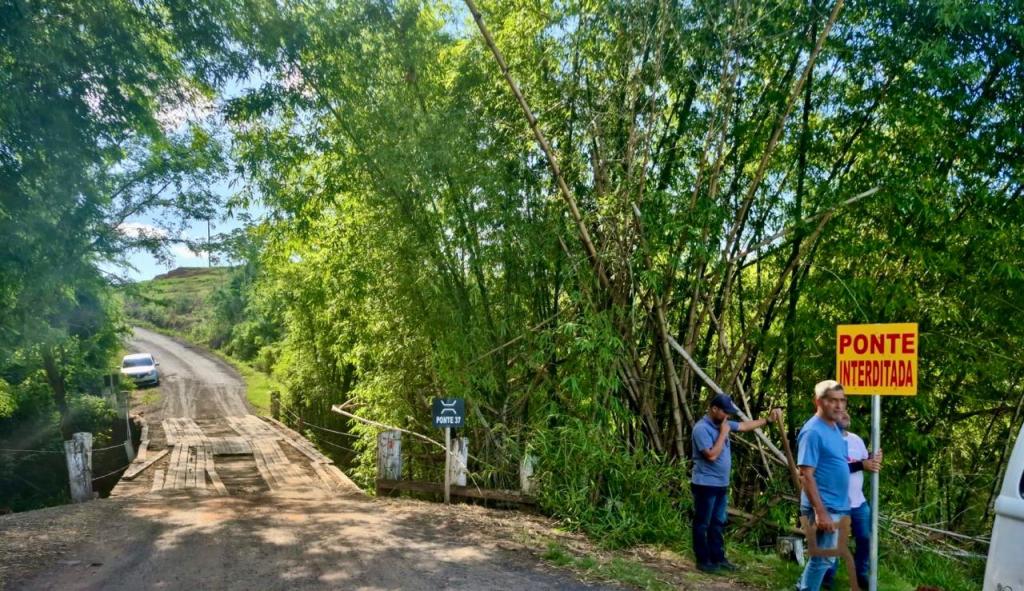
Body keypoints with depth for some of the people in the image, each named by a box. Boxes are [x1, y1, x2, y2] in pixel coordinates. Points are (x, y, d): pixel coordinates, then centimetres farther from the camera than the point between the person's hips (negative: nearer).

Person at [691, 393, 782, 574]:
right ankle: (703, 561, 10)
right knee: (702, 524, 2)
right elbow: (712, 455, -26)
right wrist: (723, 433, -19)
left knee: (718, 523, 16)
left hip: (722, 484, 9)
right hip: (706, 485, -9)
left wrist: (768, 419, 11)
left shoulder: (723, 424, 8)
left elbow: (745, 425, 18)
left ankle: (718, 557, 25)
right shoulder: (701, 428, -20)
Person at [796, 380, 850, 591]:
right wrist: (820, 511, -24)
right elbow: (806, 475, -22)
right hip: (824, 507, -9)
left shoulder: (835, 428, 10)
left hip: (838, 505, 9)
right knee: (823, 557, 0)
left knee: (822, 555, 18)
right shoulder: (813, 431, -19)